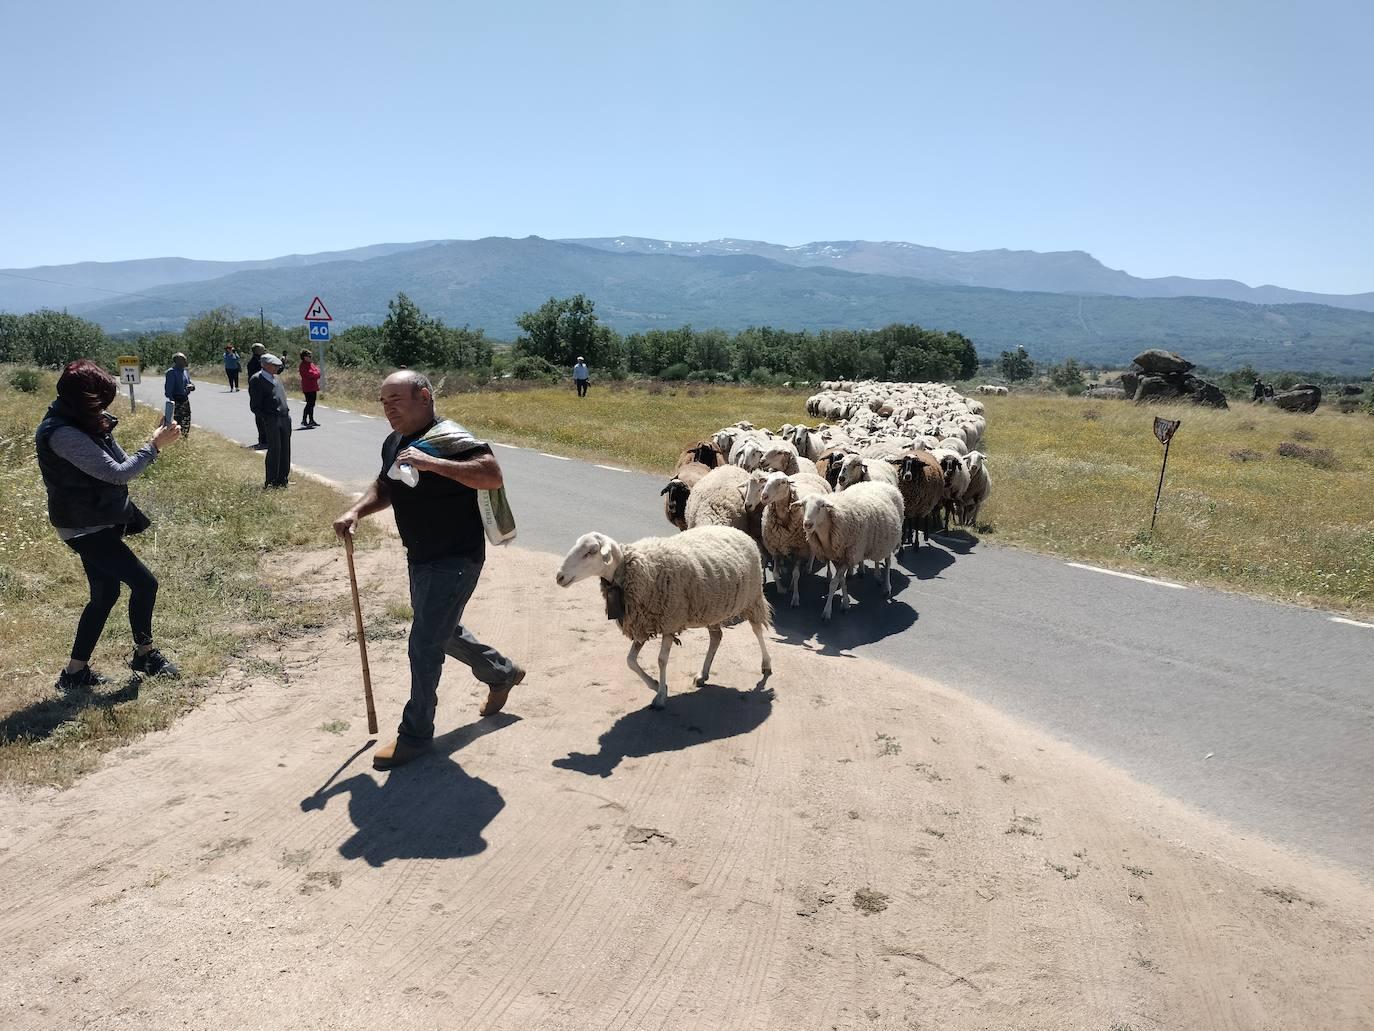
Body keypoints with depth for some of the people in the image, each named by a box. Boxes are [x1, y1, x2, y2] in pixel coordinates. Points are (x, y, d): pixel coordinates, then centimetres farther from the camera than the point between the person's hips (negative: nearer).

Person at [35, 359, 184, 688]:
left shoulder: (82, 424, 5)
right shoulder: (62, 434, -25)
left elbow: (117, 463, 12)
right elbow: (118, 473, -24)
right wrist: (155, 445, -16)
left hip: (98, 523, 10)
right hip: (85, 529, -10)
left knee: (105, 596, 14)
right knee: (144, 583, -5)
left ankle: (76, 672, 24)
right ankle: (144, 655, 14)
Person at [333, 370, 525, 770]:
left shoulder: (449, 438, -21)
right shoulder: (394, 443, 7)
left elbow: (492, 475, -35)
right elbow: (384, 488, 23)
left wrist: (430, 463, -39)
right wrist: (356, 512, 3)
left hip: (454, 561, -10)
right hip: (420, 558, 10)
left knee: (424, 644, -5)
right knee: (443, 632, 24)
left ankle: (415, 735, 12)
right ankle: (501, 673, 47)